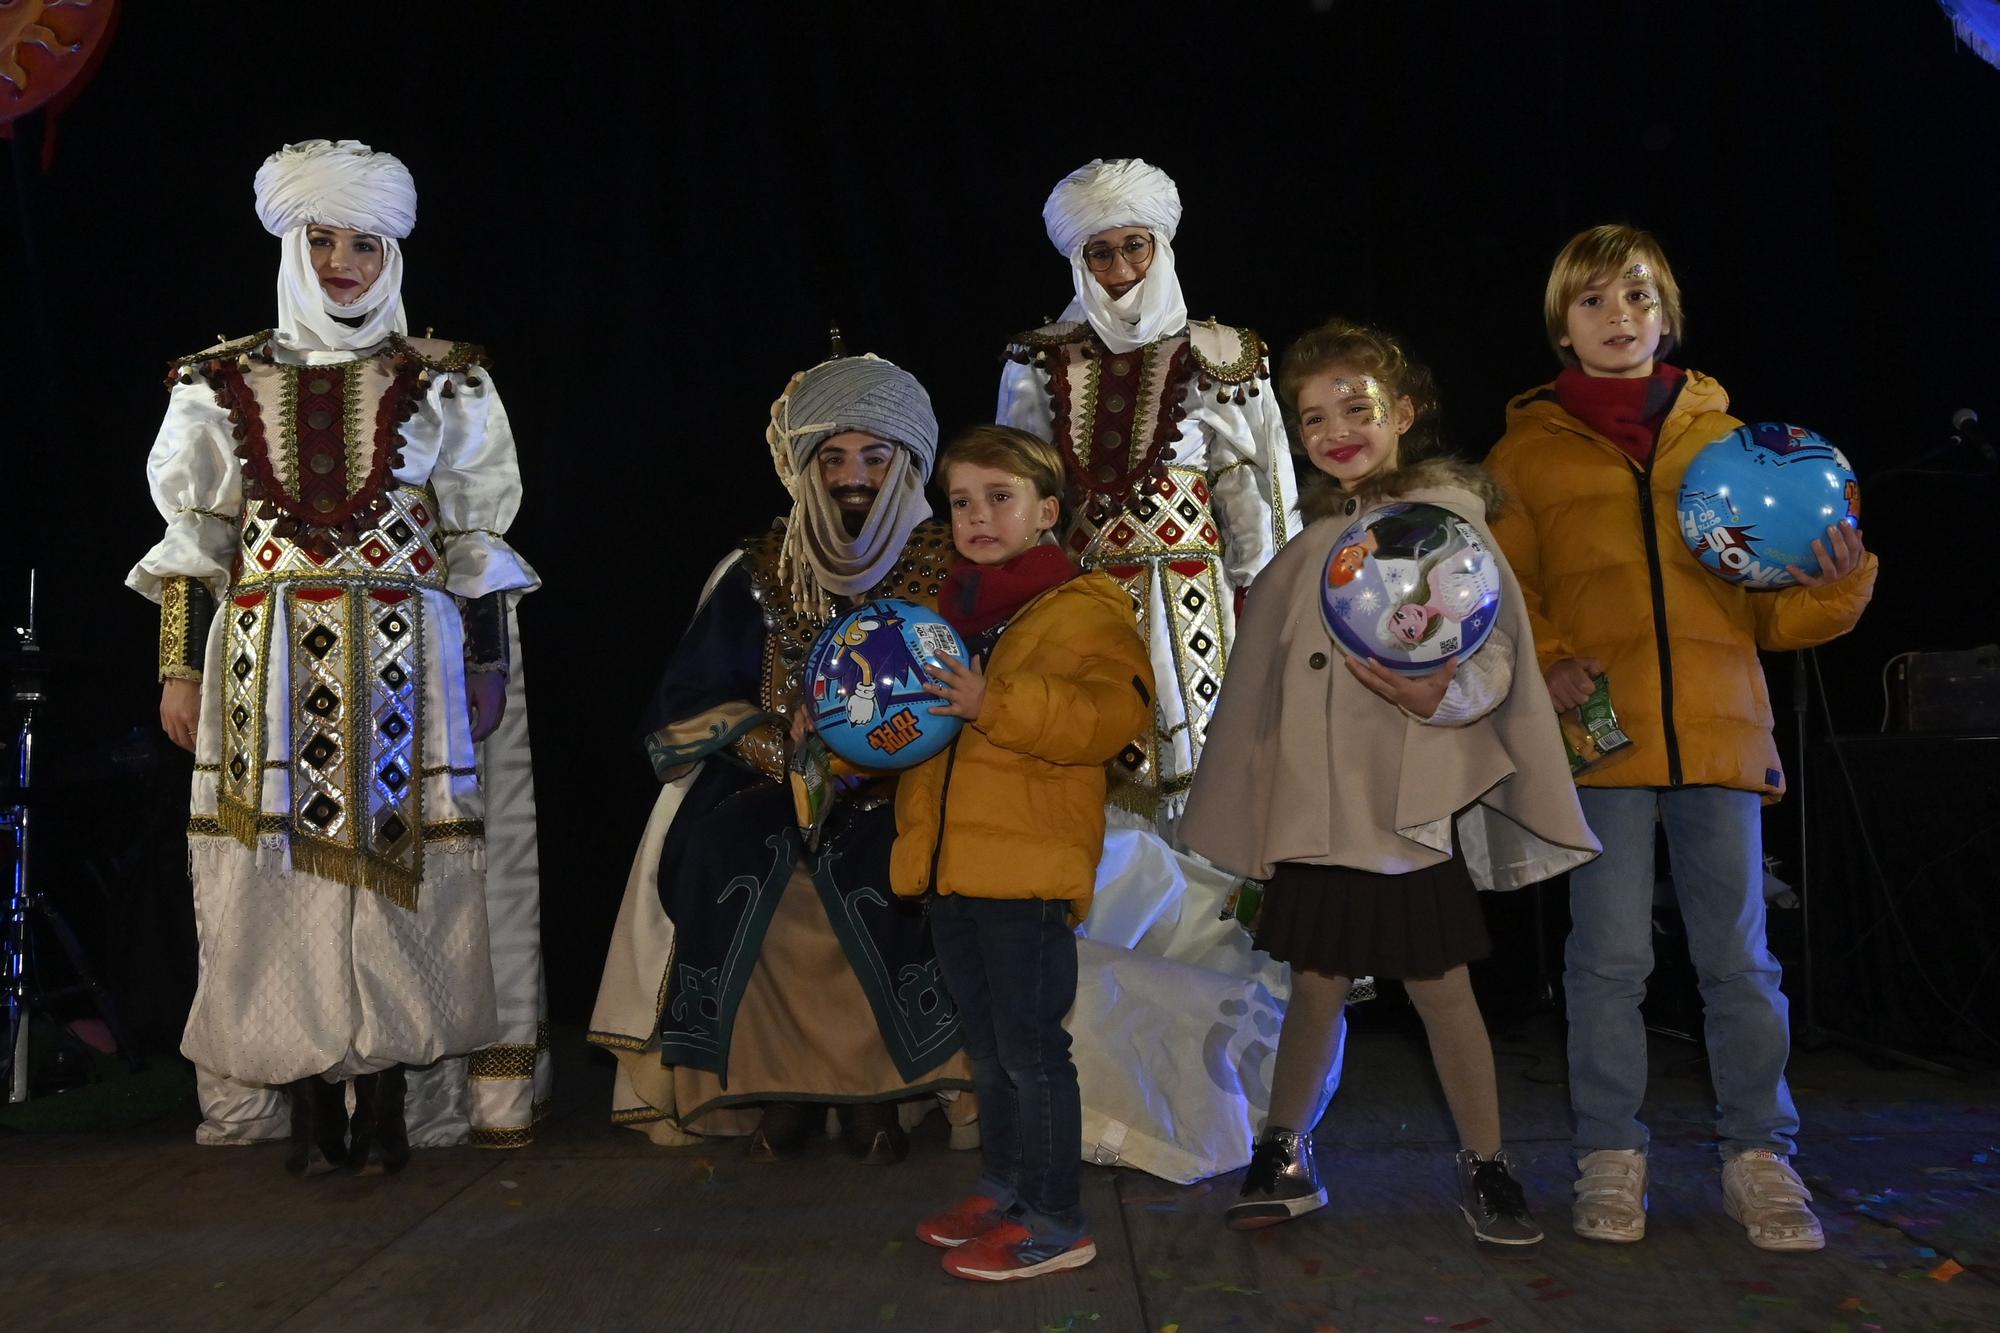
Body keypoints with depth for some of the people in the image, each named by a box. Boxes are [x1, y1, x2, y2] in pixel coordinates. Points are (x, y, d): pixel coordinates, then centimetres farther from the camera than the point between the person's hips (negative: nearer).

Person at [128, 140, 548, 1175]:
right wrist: (179, 667, 3)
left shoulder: (443, 383, 7)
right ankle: (310, 1107, 7)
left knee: (394, 862, -3)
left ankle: (388, 1103, 5)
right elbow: (191, 541, 10)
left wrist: (486, 664, 0)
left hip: (405, 661, -1)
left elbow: (476, 537, 6)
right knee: (281, 864, -1)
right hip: (269, 665, 2)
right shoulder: (225, 383, 11)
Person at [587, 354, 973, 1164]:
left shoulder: (947, 569, 2)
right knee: (723, 854, -27)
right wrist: (788, 751, -12)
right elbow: (691, 704, 4)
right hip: (776, 783, 2)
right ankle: (773, 1078, -12)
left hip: (904, 790, -2)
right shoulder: (761, 573, 6)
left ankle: (878, 1084, -15)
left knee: (883, 862, -32)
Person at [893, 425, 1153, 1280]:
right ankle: (1002, 1189, 35)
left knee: (1030, 1047, -2)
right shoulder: (945, 613, 16)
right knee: (987, 1048, 19)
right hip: (951, 869, 8)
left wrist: (994, 704, -30)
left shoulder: (1082, 609, -8)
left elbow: (1112, 713, -24)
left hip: (1028, 866, -8)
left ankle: (1054, 1225, 12)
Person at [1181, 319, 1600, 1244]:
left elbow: (1495, 651, -10)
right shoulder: (1310, 547, 13)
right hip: (1317, 803, 4)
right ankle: (1283, 1159, 24)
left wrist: (1440, 695, -28)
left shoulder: (1448, 519, -2)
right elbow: (1273, 675, 19)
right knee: (1315, 980, 11)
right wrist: (1263, 802, 21)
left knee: (1438, 983, 4)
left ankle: (1485, 1167, 21)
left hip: (1413, 799, -4)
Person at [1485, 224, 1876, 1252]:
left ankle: (1759, 1157, 20)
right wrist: (1544, 662, -9)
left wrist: (1835, 584, -8)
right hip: (1601, 734, -1)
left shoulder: (1724, 437, 14)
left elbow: (1771, 604, 12)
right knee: (1610, 956, 1)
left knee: (1738, 957, 5)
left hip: (1719, 729, 2)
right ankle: (1610, 1158, 15)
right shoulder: (1528, 449, 10)